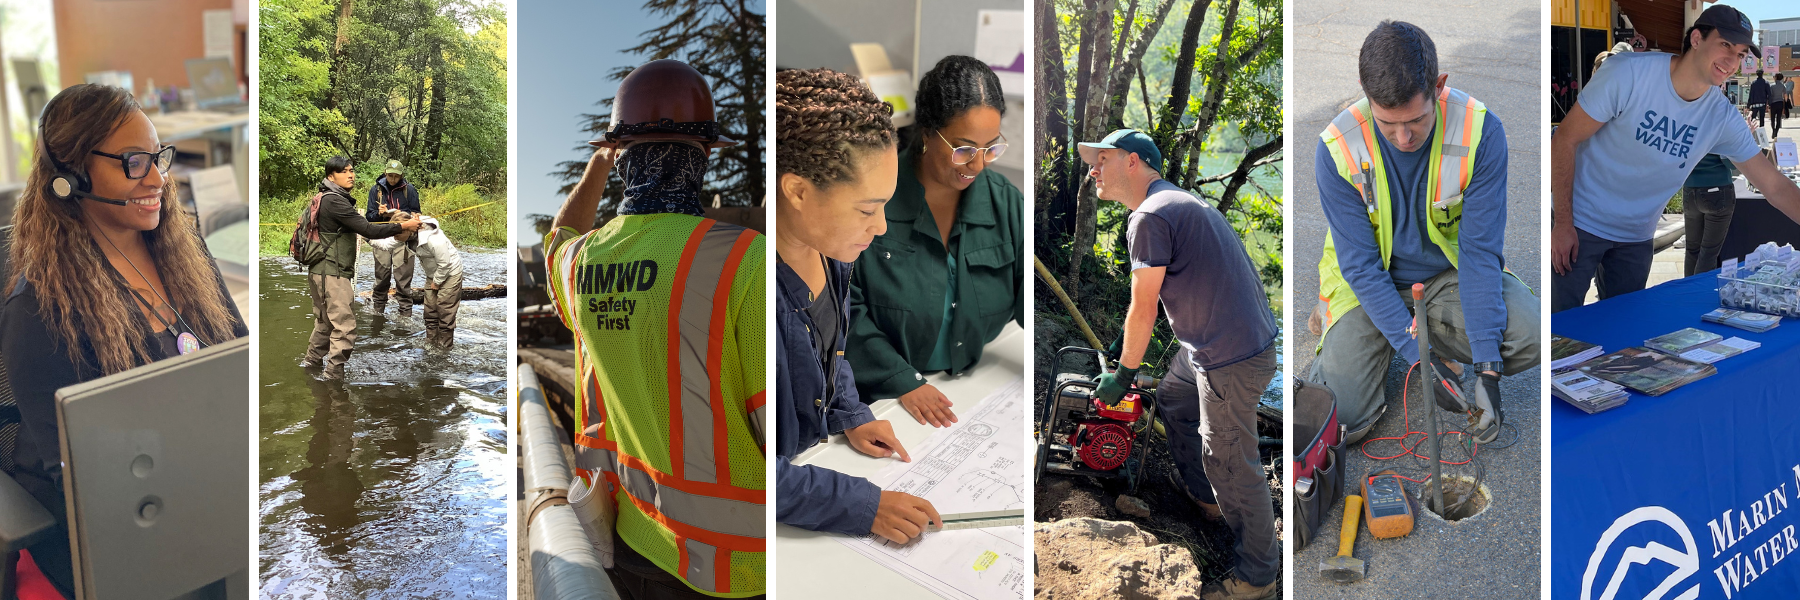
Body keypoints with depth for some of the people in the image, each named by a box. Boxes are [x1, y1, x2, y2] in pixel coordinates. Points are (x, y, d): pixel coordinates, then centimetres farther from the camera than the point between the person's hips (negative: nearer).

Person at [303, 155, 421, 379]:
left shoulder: (328, 198, 14)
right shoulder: (334, 201, -19)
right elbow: (367, 230, -23)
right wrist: (404, 226, -19)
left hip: (324, 271, 11)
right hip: (331, 273, -11)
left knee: (326, 322, 23)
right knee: (345, 326, -10)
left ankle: (312, 361, 37)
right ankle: (333, 374, -7)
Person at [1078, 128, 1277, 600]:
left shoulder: (1150, 216, -18)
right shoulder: (1178, 201, 15)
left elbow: (1142, 311, -14)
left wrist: (1123, 375, -1)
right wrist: (1127, 351, 28)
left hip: (1233, 358, -11)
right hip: (1211, 344, 11)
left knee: (1231, 465, -1)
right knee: (1172, 402, 29)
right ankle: (1200, 493, 46)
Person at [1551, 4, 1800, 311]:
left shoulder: (1723, 119, -5)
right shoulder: (1628, 73, -19)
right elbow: (1565, 139, -14)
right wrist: (1563, 224, -17)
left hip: (1636, 237, 5)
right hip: (1579, 224, -5)